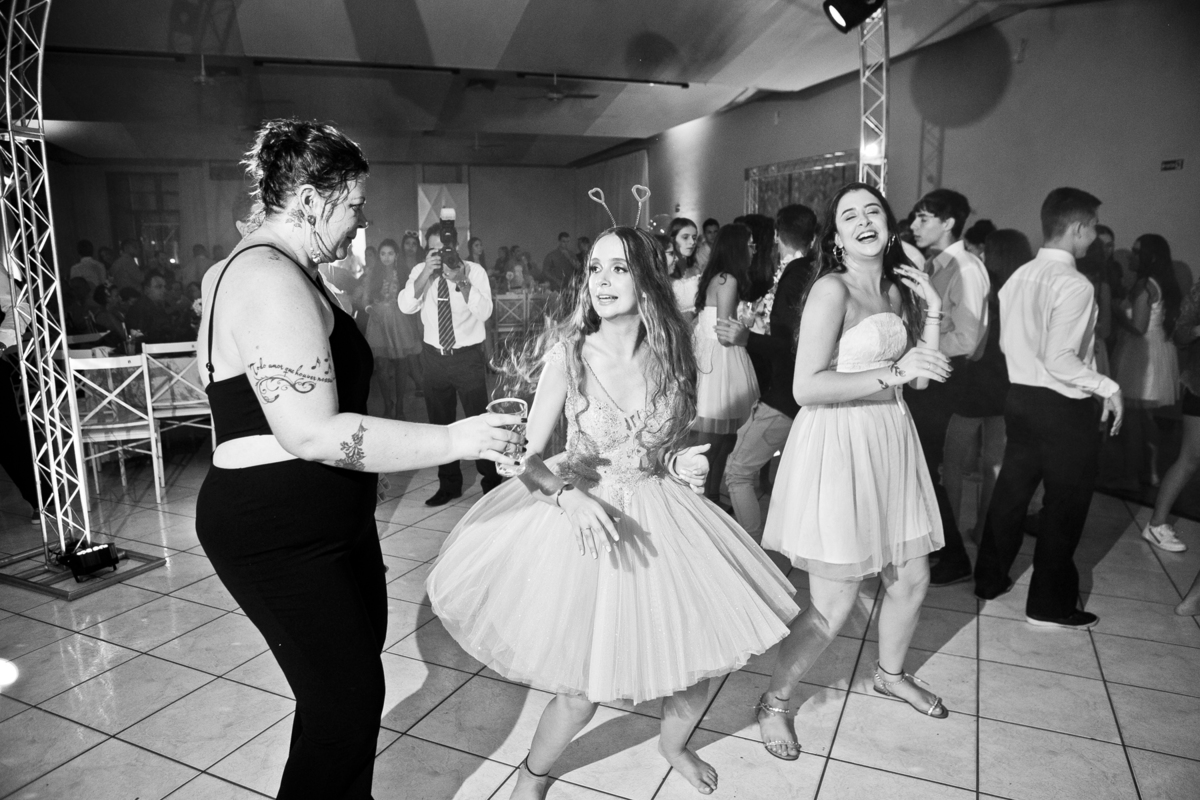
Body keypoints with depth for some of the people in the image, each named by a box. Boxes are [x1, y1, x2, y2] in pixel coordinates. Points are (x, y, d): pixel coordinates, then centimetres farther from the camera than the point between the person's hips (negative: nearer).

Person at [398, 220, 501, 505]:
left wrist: (460, 282, -29)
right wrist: (426, 273, -23)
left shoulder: (474, 271, -6)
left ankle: (491, 480, 15)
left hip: (468, 356, -3)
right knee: (440, 422, 13)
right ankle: (449, 484, 28)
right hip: (434, 356, 4)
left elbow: (484, 312, -18)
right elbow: (406, 306, -14)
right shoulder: (420, 272, 1)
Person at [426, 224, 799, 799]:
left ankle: (673, 743, 43)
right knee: (583, 691, -1)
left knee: (706, 654, 9)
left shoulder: (670, 353, -5)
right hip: (581, 516, -3)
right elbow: (527, 456, -15)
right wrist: (568, 495, -33)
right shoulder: (569, 353, -15)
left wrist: (680, 464, -10)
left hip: (655, 518, 4)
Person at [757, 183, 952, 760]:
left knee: (912, 577, 19)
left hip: (892, 440, 8)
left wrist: (930, 306, 3)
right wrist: (894, 373, -21)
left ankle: (890, 674, 47)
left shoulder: (897, 289, 10)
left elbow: (918, 375, 11)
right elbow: (806, 387, -22)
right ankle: (773, 702, 21)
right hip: (838, 444, -8)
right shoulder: (832, 289, -14)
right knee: (833, 606, -2)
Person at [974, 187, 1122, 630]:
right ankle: (1050, 603, 19)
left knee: (1011, 490, 17)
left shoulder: (1019, 277, 4)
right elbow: (1060, 359, -24)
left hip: (1021, 396, 7)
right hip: (1064, 407, -7)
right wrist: (1108, 387, -13)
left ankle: (989, 579, 30)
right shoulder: (1074, 285, -18)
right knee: (1065, 504, 7)